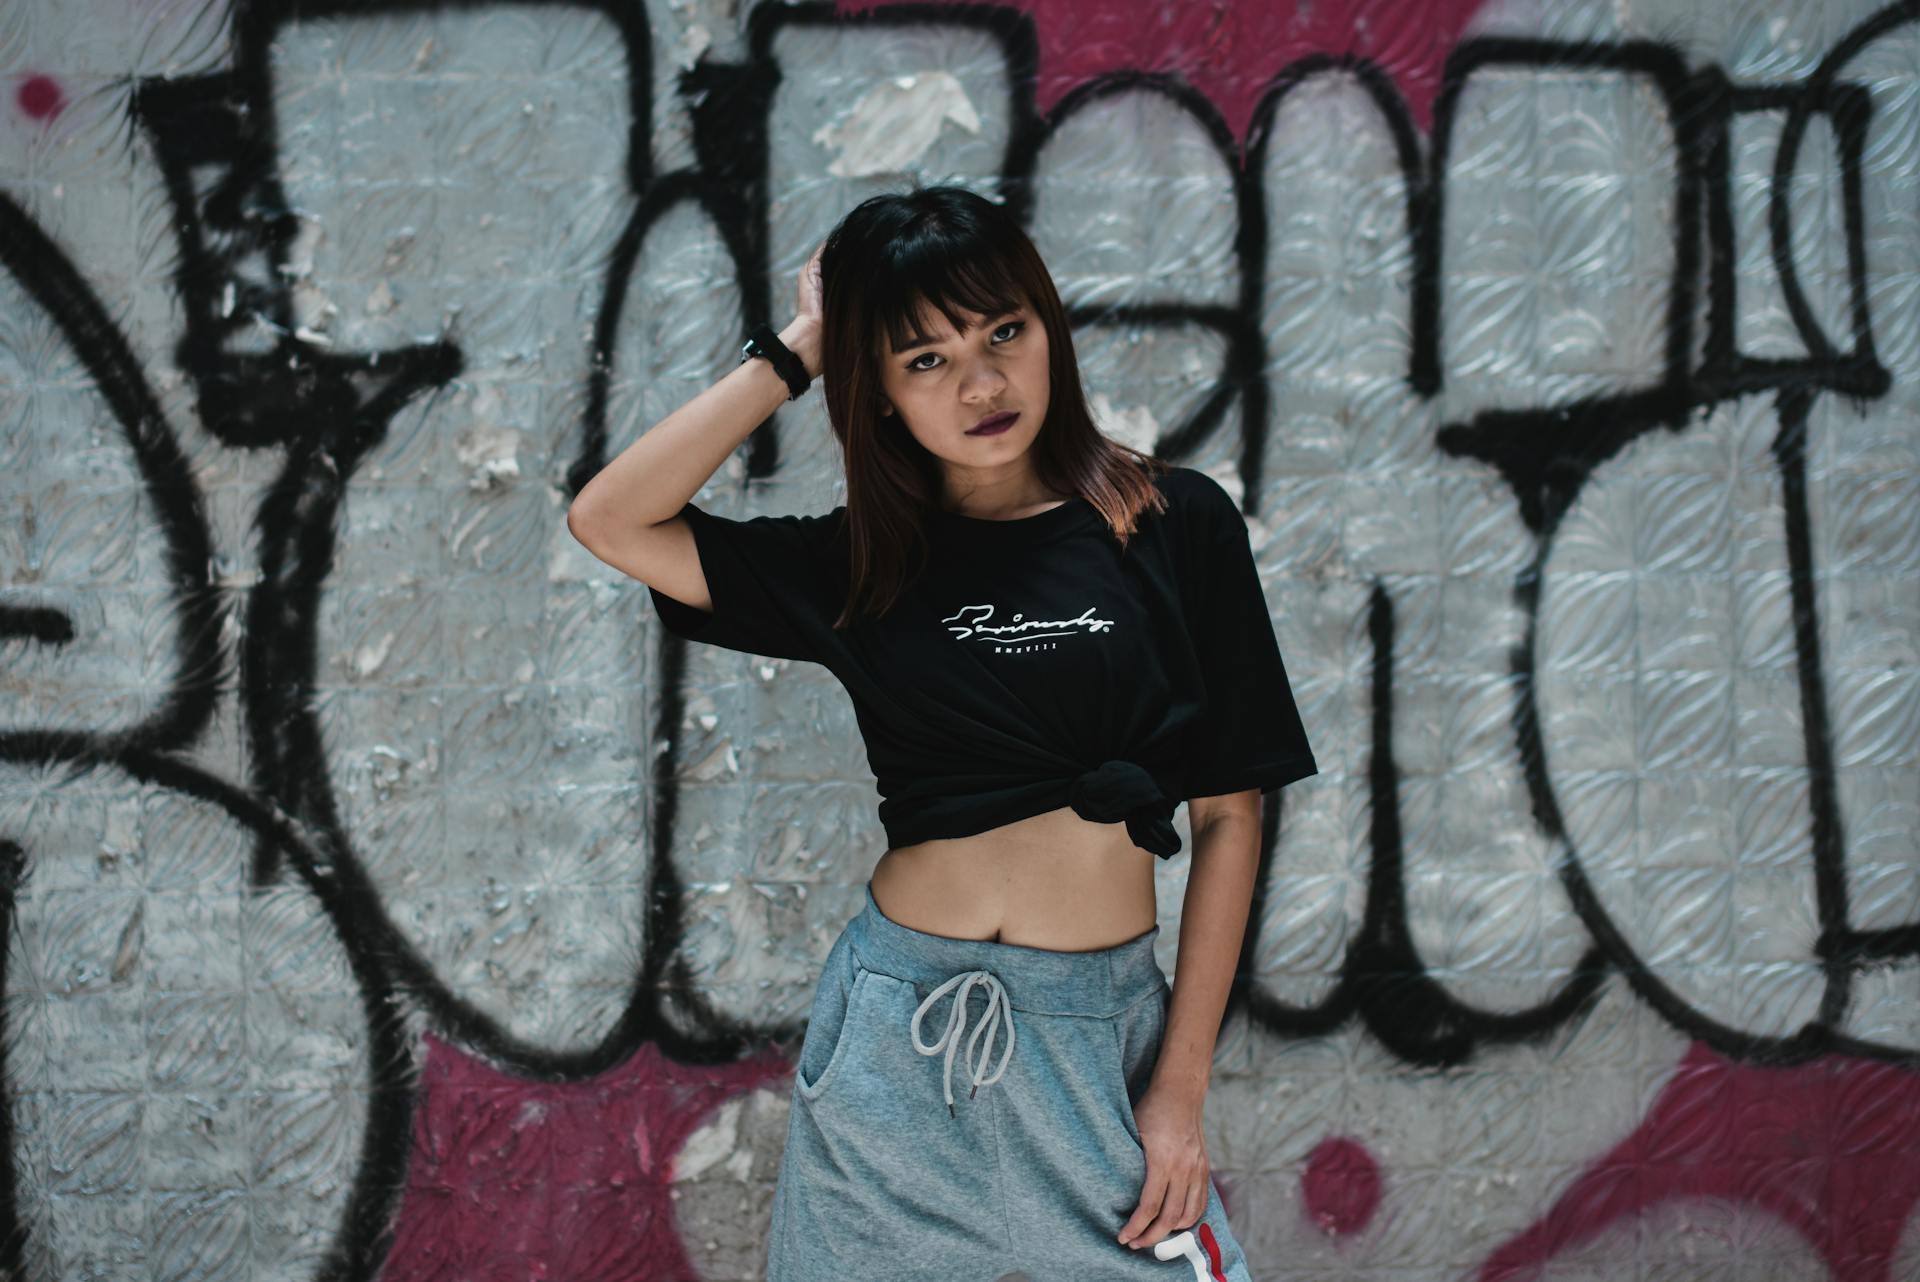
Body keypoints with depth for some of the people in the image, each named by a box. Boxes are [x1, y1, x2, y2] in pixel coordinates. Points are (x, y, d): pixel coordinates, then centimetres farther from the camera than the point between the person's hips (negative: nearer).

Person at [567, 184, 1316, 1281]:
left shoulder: (1175, 524, -1)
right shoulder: (859, 566, 5)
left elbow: (1228, 815, 0)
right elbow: (610, 521, -6)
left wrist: (1183, 1084, -4)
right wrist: (791, 357, -1)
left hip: (1103, 1028, -1)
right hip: (899, 1026, 2)